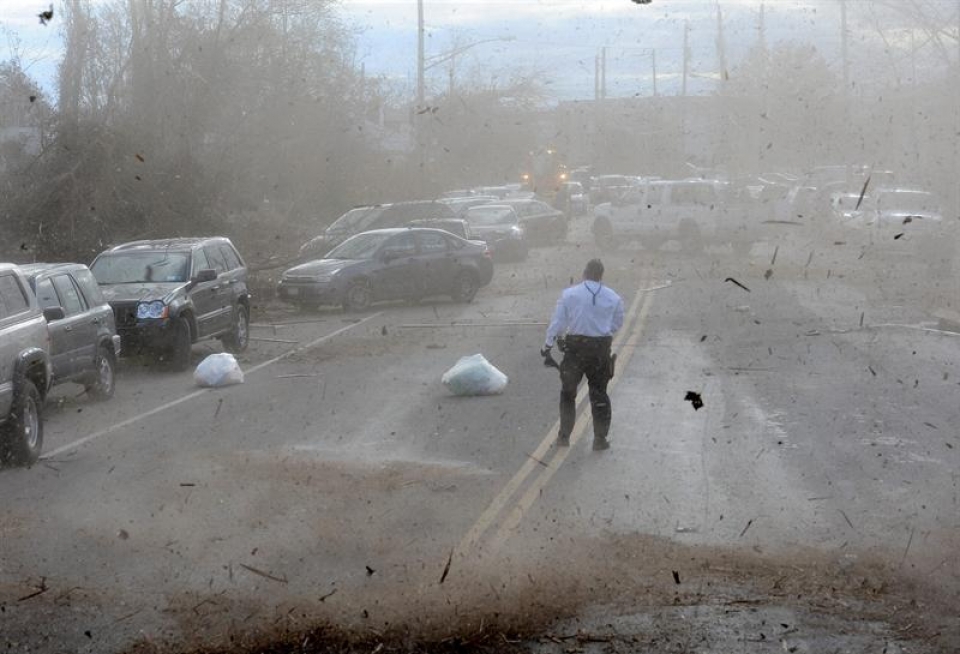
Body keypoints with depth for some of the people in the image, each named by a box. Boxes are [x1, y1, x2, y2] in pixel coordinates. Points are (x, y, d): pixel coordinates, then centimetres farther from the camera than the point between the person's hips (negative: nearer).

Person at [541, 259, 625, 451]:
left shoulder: (569, 294, -8)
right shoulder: (613, 298, -2)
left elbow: (557, 323, -6)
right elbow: (617, 325, 9)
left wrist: (547, 346, 2)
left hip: (575, 348, -1)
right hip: (601, 349, 1)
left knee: (568, 393, 13)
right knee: (599, 395, 13)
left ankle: (564, 436, 13)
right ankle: (600, 438, 13)